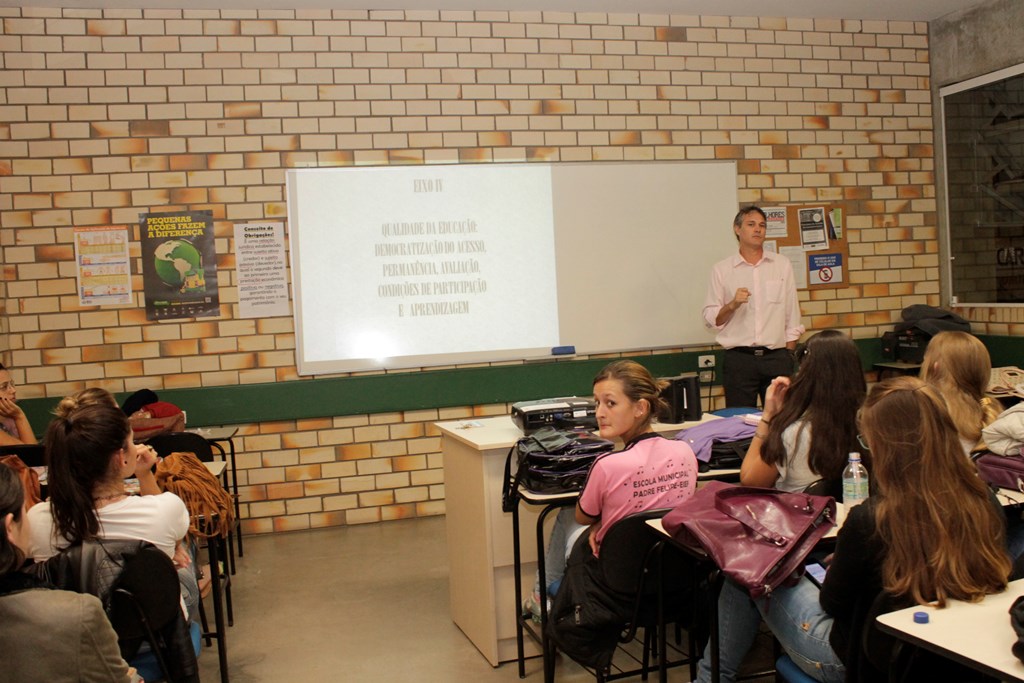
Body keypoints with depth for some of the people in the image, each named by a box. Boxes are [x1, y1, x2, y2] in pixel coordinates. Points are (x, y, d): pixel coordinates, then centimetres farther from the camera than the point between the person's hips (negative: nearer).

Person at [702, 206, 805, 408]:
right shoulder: (722, 270, 4)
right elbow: (711, 319, 1)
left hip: (776, 357, 1)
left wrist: (788, 356, 4)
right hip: (738, 359, -1)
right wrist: (733, 304, -16)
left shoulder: (782, 265, 9)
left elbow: (792, 318, 9)